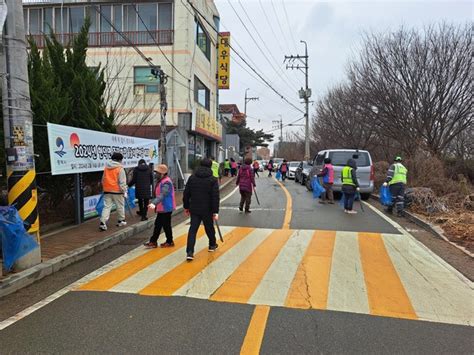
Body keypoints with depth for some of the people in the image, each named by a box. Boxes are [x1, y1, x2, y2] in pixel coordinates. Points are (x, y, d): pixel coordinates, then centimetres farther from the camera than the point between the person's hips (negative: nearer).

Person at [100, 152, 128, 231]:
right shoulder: (120, 168, -10)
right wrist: (124, 191, -6)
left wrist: (104, 188, 25)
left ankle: (103, 222, -9)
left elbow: (103, 179, 16)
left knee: (107, 207, 3)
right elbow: (122, 182, -12)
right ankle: (121, 221, 25)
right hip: (117, 191, -5)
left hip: (107, 190, 5)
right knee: (120, 206, 13)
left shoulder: (106, 167, 8)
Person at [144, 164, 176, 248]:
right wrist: (154, 203, 24)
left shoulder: (166, 182, -22)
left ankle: (169, 242, 18)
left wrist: (154, 203, -47)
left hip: (166, 208, -10)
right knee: (158, 224, 12)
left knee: (166, 225, 2)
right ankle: (153, 242, 19)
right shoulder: (161, 181, 11)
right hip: (161, 208, 10)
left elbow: (162, 195, -36)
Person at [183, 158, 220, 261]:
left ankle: (189, 252, -9)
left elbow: (186, 194, 6)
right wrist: (215, 212, -8)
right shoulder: (213, 180, -7)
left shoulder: (192, 178, 3)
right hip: (207, 210, -2)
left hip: (194, 209, 2)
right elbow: (215, 197, -11)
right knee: (209, 227, 18)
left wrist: (186, 207, 15)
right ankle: (212, 245, 39)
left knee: (192, 229, 1)